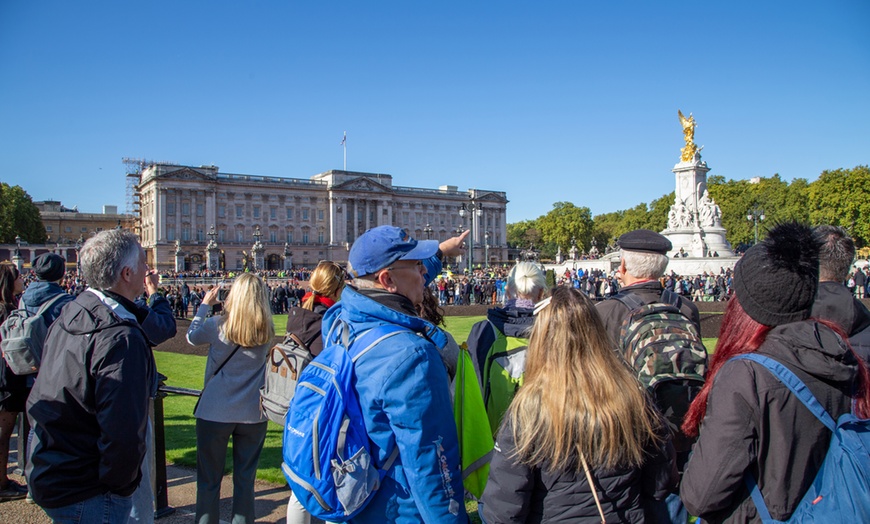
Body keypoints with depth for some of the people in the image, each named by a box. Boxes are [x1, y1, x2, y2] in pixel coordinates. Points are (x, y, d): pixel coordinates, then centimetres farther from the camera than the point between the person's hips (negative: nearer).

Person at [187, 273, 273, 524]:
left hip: (215, 413, -1)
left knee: (209, 480, 12)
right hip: (253, 415, 2)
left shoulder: (218, 325, -10)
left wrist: (205, 305, 22)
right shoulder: (266, 332, -5)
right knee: (245, 480, 13)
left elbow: (191, 336, 9)